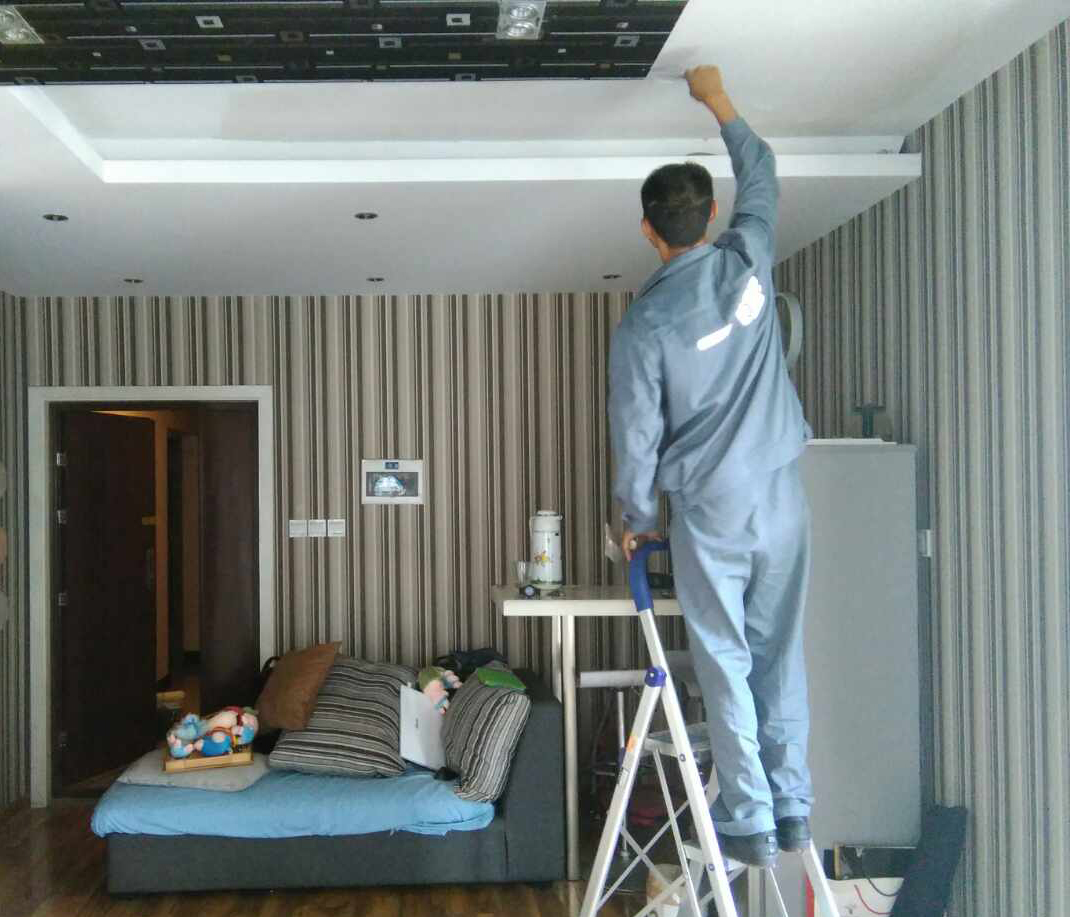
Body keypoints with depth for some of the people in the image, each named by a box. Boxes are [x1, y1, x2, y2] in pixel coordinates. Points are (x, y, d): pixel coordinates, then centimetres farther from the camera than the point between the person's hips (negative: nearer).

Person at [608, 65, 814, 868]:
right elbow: (761, 173, 18)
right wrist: (719, 103, 29)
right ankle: (793, 808, 18)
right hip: (782, 496, 4)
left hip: (709, 508, -4)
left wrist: (636, 518, 9)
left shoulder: (642, 326, -12)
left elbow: (638, 438, -7)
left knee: (727, 666, 6)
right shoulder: (748, 259, -2)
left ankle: (749, 822, 11)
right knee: (781, 656, 12)